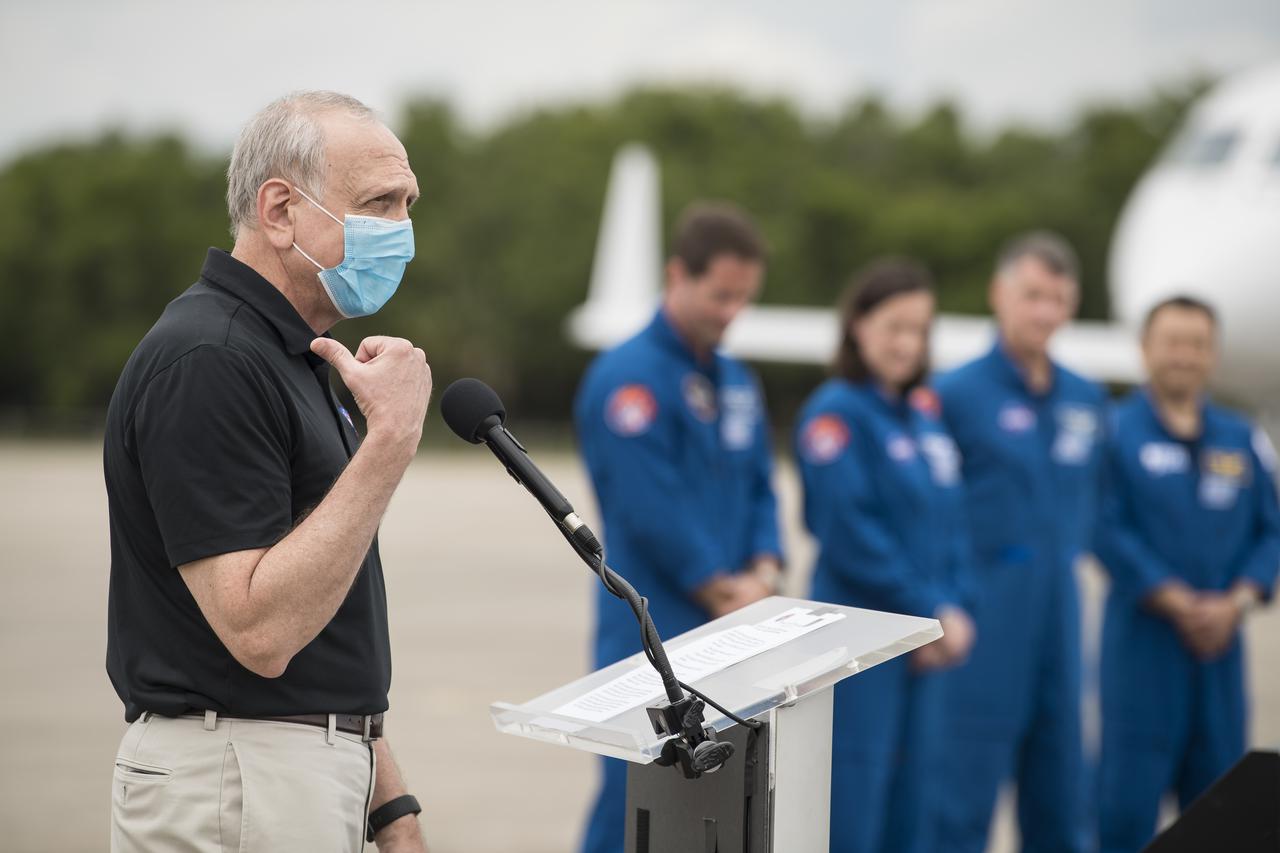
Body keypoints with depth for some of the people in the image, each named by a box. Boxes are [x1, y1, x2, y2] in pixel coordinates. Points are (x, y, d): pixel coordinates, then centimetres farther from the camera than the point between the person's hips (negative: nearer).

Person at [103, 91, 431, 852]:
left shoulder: (293, 357, 15)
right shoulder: (207, 361, -16)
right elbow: (261, 631, -24)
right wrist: (392, 440, -23)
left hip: (312, 778, 10)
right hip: (231, 790, -10)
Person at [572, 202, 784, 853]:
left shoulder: (737, 383, 14)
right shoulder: (628, 378, -12)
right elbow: (650, 508, -17)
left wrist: (763, 573, -3)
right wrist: (722, 591, -10)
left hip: (732, 633, 8)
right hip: (656, 631, -8)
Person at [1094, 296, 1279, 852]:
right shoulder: (1116, 432, -2)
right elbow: (1109, 530, -10)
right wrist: (1178, 603, -14)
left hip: (1220, 637, 4)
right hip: (1145, 634, -4)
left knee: (1219, 790, 7)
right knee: (1131, 789, -6)